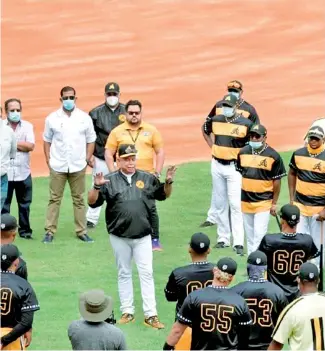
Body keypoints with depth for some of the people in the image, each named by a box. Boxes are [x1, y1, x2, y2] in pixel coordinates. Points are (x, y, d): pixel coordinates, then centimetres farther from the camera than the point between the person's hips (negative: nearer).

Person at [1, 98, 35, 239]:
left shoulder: (27, 126, 5)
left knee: (24, 204, 10)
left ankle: (25, 230, 20)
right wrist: (21, 146, -8)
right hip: (5, 173, -2)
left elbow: (31, 146, -7)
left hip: (23, 173, 2)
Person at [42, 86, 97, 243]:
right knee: (54, 199, 2)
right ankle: (50, 231, 4)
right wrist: (48, 160, -1)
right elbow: (47, 140, 6)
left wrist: (87, 159, -2)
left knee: (79, 199, 7)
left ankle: (81, 231, 12)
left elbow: (90, 140, 7)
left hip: (78, 166, 1)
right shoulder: (52, 118, 1)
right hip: (57, 166, -1)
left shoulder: (85, 118, 1)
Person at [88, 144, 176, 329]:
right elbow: (92, 202, -5)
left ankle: (151, 314, -2)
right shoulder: (109, 180, -1)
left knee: (146, 273, -2)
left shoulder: (147, 179, 5)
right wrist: (97, 186, -24)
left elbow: (163, 195, 16)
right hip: (119, 236, 0)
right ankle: (127, 312, 19)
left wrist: (168, 182, -3)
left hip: (143, 236, 0)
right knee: (124, 273, 10)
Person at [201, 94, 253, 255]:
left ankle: (238, 242, -13)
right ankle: (223, 238, 20)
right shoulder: (215, 120, 3)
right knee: (219, 204, 10)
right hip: (217, 165, 5)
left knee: (235, 204, -11)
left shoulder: (246, 124, -10)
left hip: (235, 167, -5)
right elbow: (204, 130, 24)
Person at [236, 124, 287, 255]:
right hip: (245, 201, 4)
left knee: (259, 234, -11)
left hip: (263, 202, -4)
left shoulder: (273, 156, -9)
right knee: (249, 236, 12)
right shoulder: (243, 152, 3)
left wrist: (274, 203, -4)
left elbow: (277, 181, -4)